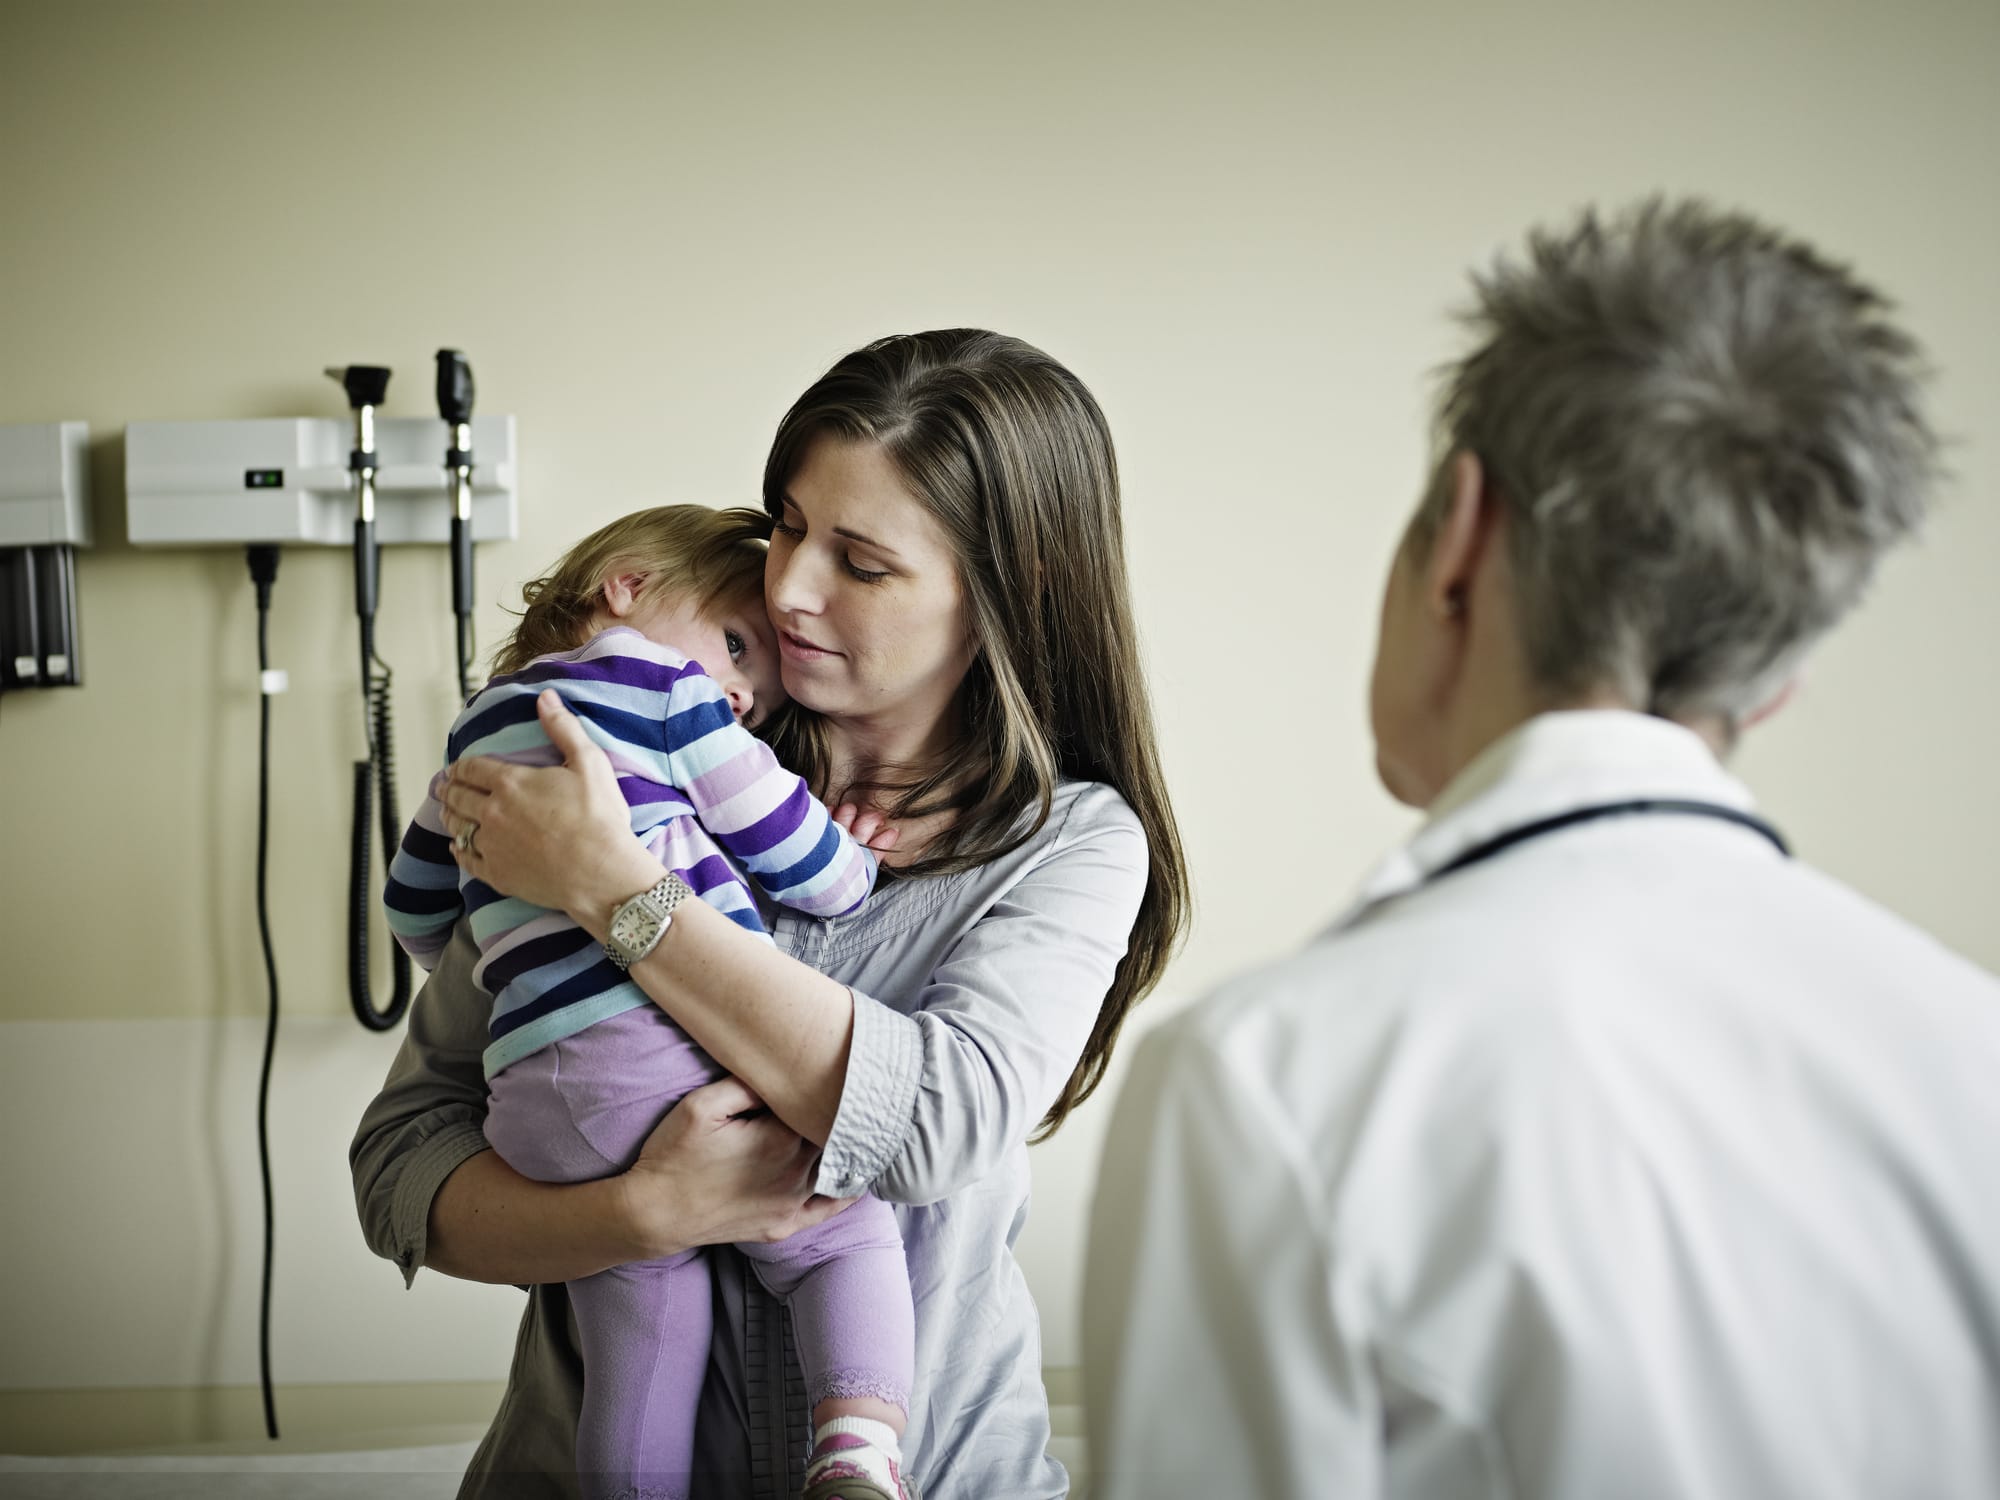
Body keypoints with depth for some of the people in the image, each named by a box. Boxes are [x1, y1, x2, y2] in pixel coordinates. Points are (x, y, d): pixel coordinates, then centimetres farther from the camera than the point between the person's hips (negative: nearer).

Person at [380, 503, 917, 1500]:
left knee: (641, 1342, 13)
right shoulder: (663, 685, 7)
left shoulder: (482, 720, 29)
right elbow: (801, 861, 9)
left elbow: (413, 903, 39)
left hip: (535, 1095, 6)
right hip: (683, 1037, -6)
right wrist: (860, 866, 29)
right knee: (846, 1238, 7)